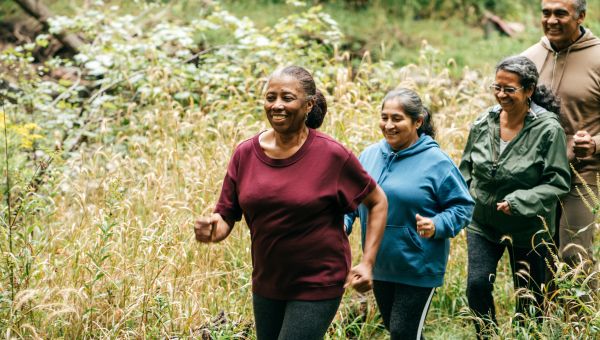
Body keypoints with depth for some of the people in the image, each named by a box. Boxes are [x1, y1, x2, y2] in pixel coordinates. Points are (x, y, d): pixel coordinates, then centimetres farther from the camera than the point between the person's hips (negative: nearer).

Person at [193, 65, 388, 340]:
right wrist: (211, 229, -21)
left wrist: (367, 263, -6)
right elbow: (225, 219, 2)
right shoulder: (245, 154, -2)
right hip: (266, 284, 5)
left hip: (317, 286, -5)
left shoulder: (332, 155, -12)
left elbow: (378, 203, 1)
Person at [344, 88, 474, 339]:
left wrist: (437, 225, -25)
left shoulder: (436, 162, -13)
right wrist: (344, 222, -5)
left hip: (419, 269, -6)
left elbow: (462, 206, -9)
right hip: (380, 266, 6)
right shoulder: (370, 155, 1)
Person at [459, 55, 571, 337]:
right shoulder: (483, 123, -3)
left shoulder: (548, 129, -18)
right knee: (477, 285, -7)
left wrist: (519, 202, -24)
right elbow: (467, 167, 12)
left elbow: (558, 183, -16)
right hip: (482, 224, 3)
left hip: (528, 229, -3)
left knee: (529, 296, 11)